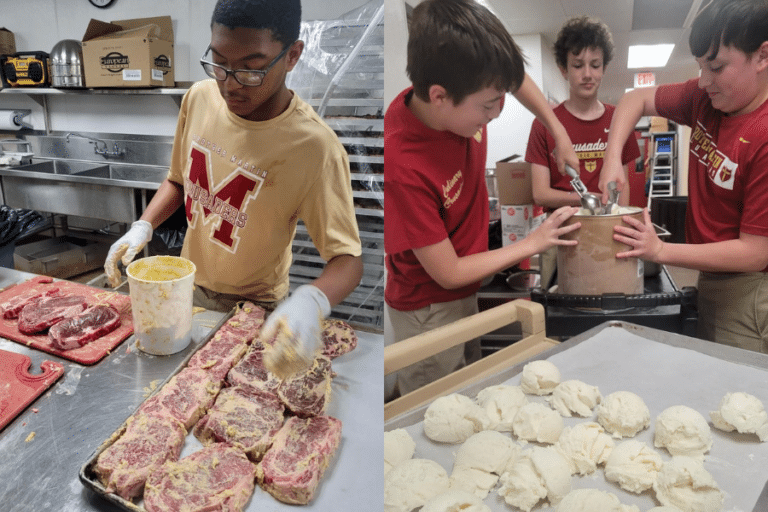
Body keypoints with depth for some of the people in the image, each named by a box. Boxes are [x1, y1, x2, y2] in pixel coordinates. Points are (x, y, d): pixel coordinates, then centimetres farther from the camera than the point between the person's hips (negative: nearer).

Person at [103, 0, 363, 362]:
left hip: (252, 308, -5)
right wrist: (142, 227, -10)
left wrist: (311, 300, -48)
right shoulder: (198, 98, -11)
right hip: (187, 289, 5)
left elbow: (348, 258, -27)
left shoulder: (315, 149, -29)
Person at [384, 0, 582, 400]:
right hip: (429, 309, -7)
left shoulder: (461, 91, -17)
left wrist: (559, 131, 2)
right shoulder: (401, 169, -36)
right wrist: (533, 243, -15)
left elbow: (514, 76, 9)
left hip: (468, 291, 7)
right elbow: (448, 273, -25)